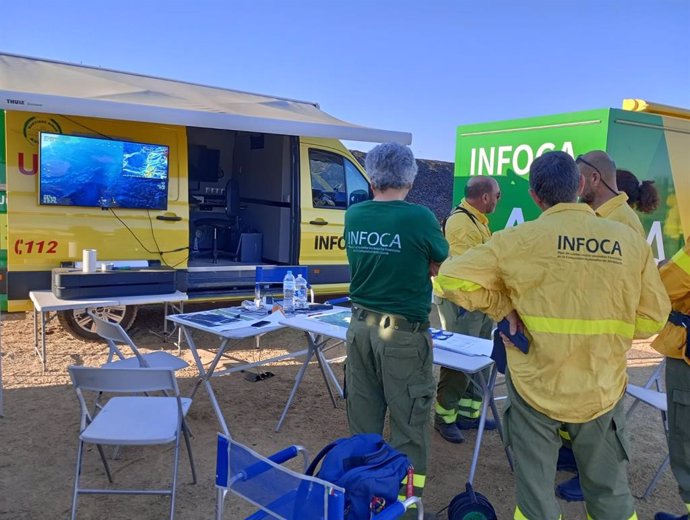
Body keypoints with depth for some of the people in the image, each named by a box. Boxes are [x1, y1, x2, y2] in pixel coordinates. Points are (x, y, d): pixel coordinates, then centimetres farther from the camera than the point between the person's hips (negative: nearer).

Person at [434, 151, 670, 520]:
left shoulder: (519, 240, -13)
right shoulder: (630, 241, -4)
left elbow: (452, 279, -11)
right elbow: (653, 318, 3)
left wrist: (505, 306, -3)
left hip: (536, 387, -2)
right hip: (602, 391, 2)